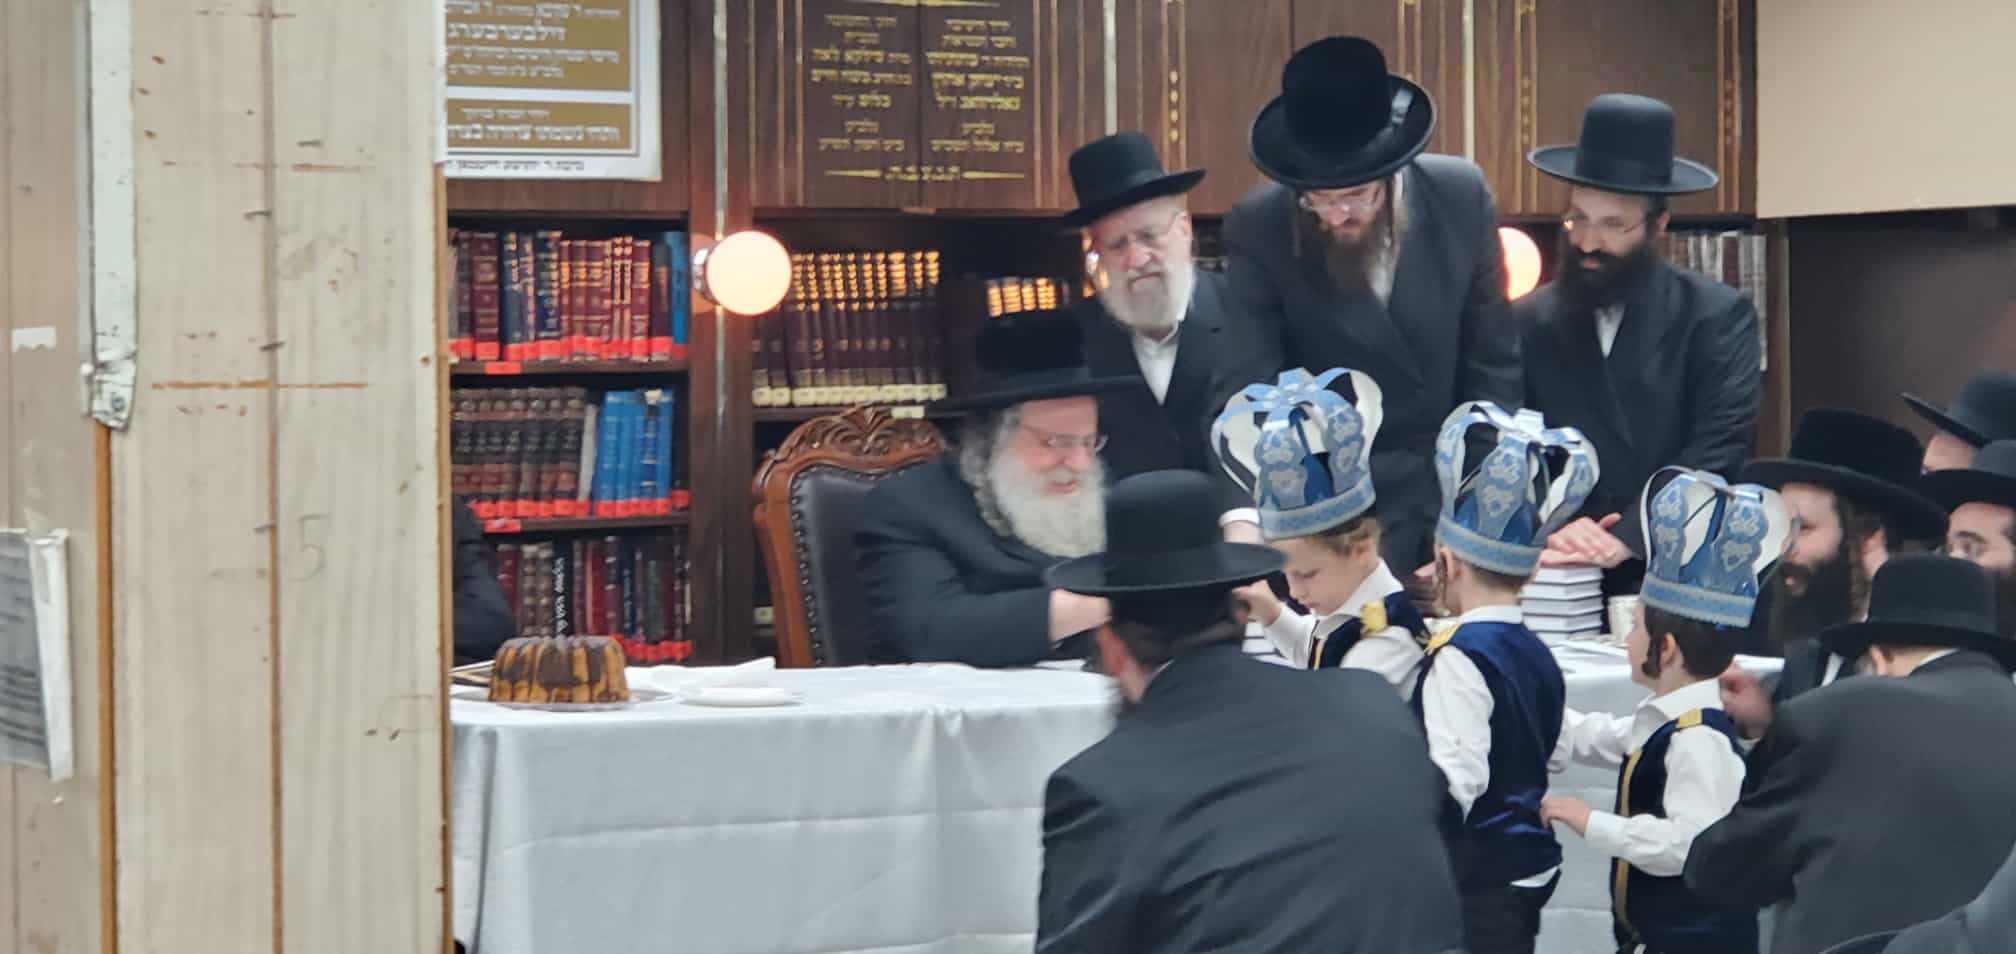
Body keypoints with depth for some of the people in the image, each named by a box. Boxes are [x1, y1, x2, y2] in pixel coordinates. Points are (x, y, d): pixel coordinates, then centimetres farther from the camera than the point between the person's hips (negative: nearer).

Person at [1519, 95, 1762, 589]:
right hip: (1563, 582, 2)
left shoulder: (1719, 316, 2)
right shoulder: (1528, 322, 8)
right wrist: (1549, 528, -17)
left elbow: (1717, 452, -8)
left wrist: (1626, 539, -20)